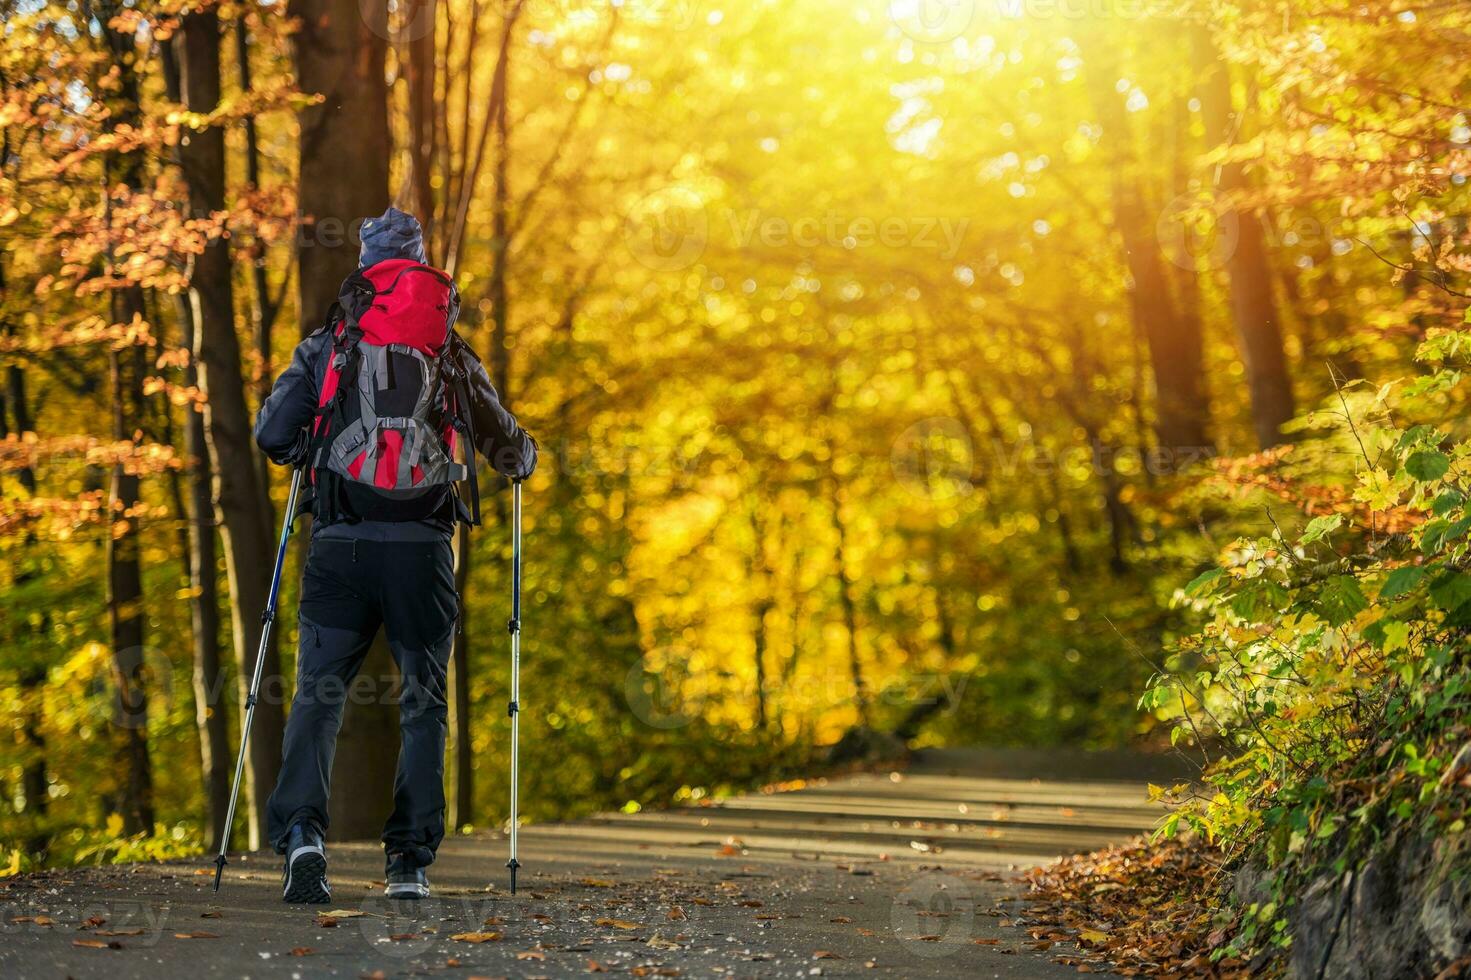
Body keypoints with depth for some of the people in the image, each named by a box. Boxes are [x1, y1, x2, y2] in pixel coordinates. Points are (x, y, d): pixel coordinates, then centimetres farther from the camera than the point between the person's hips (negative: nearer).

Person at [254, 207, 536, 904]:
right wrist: (522, 460, 45)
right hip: (422, 548, 0)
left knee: (318, 693, 3)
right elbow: (510, 447, 20)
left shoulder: (326, 346, 9)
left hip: (341, 542, 0)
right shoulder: (452, 355, 12)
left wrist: (306, 452, 27)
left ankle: (301, 832, -18)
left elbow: (272, 434, 4)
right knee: (424, 702, 9)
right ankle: (410, 862, 4)